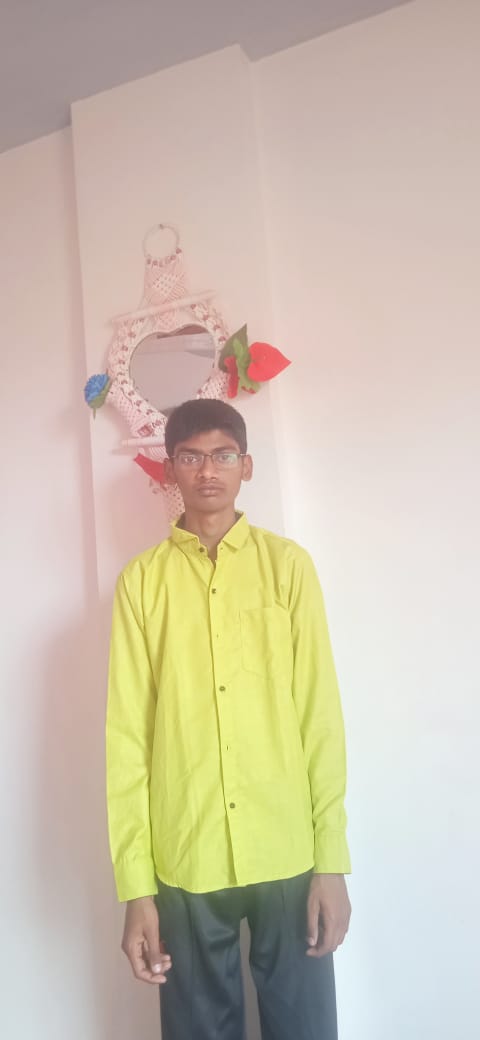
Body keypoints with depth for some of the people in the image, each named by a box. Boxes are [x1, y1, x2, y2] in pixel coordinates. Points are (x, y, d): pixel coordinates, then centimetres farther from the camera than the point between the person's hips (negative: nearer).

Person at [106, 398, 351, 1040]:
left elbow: (321, 714, -1)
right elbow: (127, 734, -1)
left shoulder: (287, 564, 1)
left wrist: (332, 862, -2)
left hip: (289, 854, 0)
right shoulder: (142, 580, 1)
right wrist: (135, 887, -2)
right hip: (185, 862, 0)